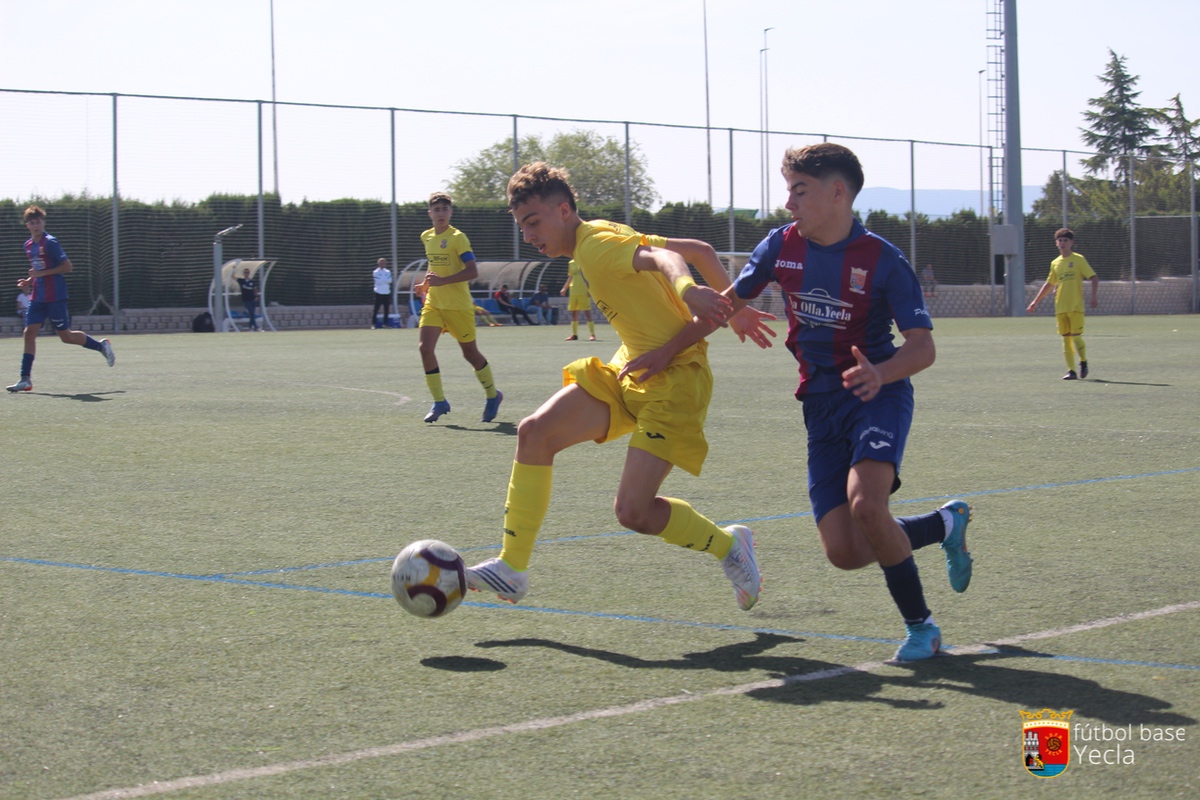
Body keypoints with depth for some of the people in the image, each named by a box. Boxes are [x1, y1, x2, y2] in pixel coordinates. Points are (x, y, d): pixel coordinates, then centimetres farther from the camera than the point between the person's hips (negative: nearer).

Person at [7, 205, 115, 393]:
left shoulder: (50, 243, -11)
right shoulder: (28, 245, 12)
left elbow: (68, 266, -15)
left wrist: (43, 273, -19)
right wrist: (29, 282, 8)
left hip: (55, 297, -7)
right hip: (37, 297, 7)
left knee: (66, 336, -1)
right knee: (29, 333, -4)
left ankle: (101, 346, 21)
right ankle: (25, 379, -5)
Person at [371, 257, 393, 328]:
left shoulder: (388, 272, 11)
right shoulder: (376, 272, -1)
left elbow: (390, 280, -4)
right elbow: (378, 281, -14)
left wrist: (381, 280, -10)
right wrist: (386, 281, -4)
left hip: (387, 293, 4)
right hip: (379, 293, -4)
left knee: (387, 309, 4)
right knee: (376, 309, -6)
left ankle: (385, 324, 12)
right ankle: (373, 324, -4)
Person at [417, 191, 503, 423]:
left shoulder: (457, 238, -12)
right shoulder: (426, 237, 10)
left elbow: (473, 271, -20)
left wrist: (442, 281, -27)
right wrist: (428, 284, 13)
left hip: (458, 305, -5)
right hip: (433, 303, 6)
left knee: (470, 353, 5)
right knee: (425, 347, -13)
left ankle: (492, 395, 27)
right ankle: (439, 402, -5)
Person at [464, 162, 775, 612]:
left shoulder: (596, 244, -16)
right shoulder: (597, 243, 13)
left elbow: (663, 258, -37)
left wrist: (687, 290, -59)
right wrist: (735, 306, 18)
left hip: (672, 378, -10)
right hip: (631, 372, 10)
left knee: (633, 512, -15)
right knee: (534, 432, -7)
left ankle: (728, 545, 13)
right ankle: (512, 568, -3)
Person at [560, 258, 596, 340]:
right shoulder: (571, 263, 13)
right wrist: (564, 288, 17)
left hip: (584, 292, -6)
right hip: (573, 292, 6)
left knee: (587, 312, -7)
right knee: (574, 313, 8)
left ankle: (592, 334, -3)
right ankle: (574, 334, 16)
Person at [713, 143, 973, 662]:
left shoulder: (882, 260, -12)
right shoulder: (782, 246, 1)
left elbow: (923, 347, -12)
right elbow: (728, 302, 13)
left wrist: (881, 373, -33)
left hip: (878, 393, -5)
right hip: (821, 404, 5)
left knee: (865, 505, -32)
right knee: (844, 552, -5)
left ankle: (920, 624, -11)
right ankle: (945, 524, 24)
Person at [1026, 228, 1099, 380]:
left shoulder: (1078, 259, -1)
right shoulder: (1055, 263, 13)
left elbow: (1094, 278, -4)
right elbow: (1048, 284, 23)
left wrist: (1094, 296, -18)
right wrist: (1035, 302, 21)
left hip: (1076, 306, -4)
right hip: (1060, 307, 4)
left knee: (1076, 336, -9)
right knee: (1066, 339, 1)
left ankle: (1083, 361, 16)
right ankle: (1071, 371, 4)